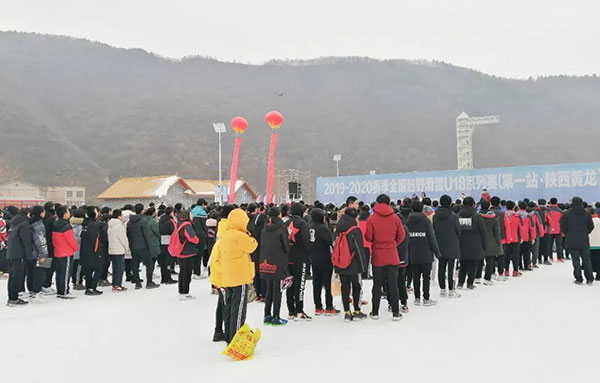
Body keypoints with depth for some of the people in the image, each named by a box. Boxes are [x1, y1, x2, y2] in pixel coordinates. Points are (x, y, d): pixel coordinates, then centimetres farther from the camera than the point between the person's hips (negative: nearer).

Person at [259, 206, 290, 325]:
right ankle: (276, 317, 4)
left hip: (265, 263, 6)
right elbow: (286, 246, -7)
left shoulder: (264, 229, 7)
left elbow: (262, 245, 12)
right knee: (277, 290, 1)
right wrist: (285, 259, 9)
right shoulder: (281, 228, -10)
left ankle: (267, 315, 18)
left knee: (269, 289, 16)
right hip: (278, 264, -6)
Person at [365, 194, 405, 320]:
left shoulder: (372, 219, -9)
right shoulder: (395, 218, -4)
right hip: (392, 257, 1)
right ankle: (395, 312, 9)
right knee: (393, 284, 6)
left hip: (377, 257, -1)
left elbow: (368, 237, -7)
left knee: (377, 285, 9)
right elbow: (401, 235, 1)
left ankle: (375, 312, 14)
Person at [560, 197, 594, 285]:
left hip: (572, 241, -2)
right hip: (584, 241, 2)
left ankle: (579, 279, 6)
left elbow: (563, 228, -6)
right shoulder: (587, 214, 3)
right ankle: (590, 279, 9)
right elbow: (591, 226, 8)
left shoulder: (566, 214, -7)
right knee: (586, 259, 10)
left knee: (576, 260, 4)